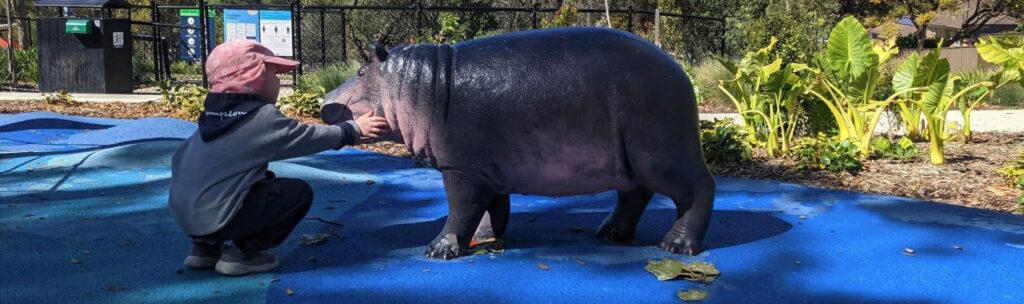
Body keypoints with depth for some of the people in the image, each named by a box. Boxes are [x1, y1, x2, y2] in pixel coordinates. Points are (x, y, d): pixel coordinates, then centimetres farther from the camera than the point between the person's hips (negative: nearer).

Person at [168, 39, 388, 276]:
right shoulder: (263, 118, -12)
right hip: (215, 218, -8)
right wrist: (354, 129, 7)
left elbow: (180, 158, 16)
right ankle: (243, 254, -2)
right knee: (299, 192, -3)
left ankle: (207, 246, 21)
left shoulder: (214, 115, 10)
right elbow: (310, 137, -4)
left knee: (264, 180, 27)